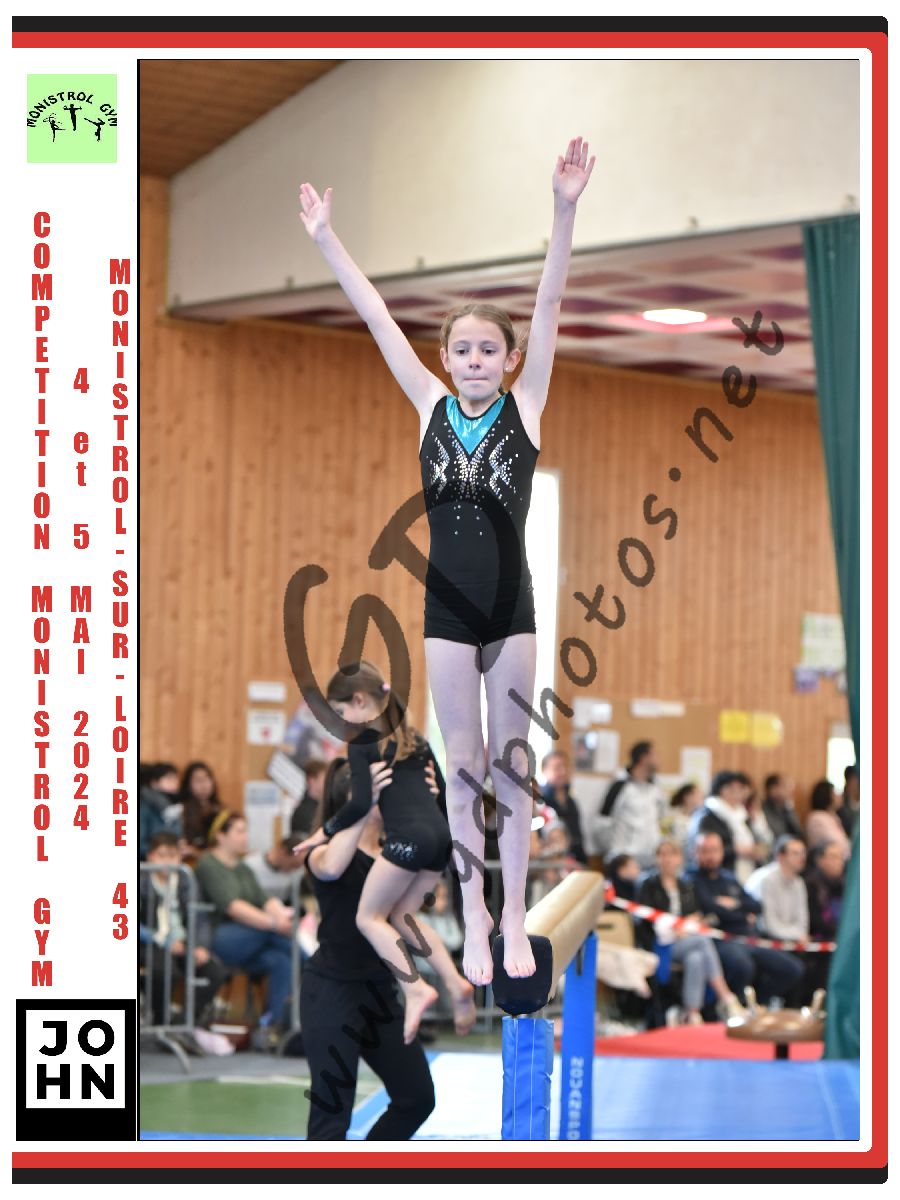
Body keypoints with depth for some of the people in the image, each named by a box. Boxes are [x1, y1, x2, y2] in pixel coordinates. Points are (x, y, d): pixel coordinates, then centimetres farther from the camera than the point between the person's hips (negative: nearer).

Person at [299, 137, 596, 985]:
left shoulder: (525, 406, -3)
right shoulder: (430, 406, 3)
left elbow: (548, 307, -12)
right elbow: (375, 316, 2)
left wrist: (564, 210, -21)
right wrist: (325, 238, -1)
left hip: (511, 603, -1)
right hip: (447, 604, 1)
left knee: (511, 763, 6)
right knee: (462, 767, 7)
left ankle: (514, 917, 15)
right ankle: (474, 918, 16)